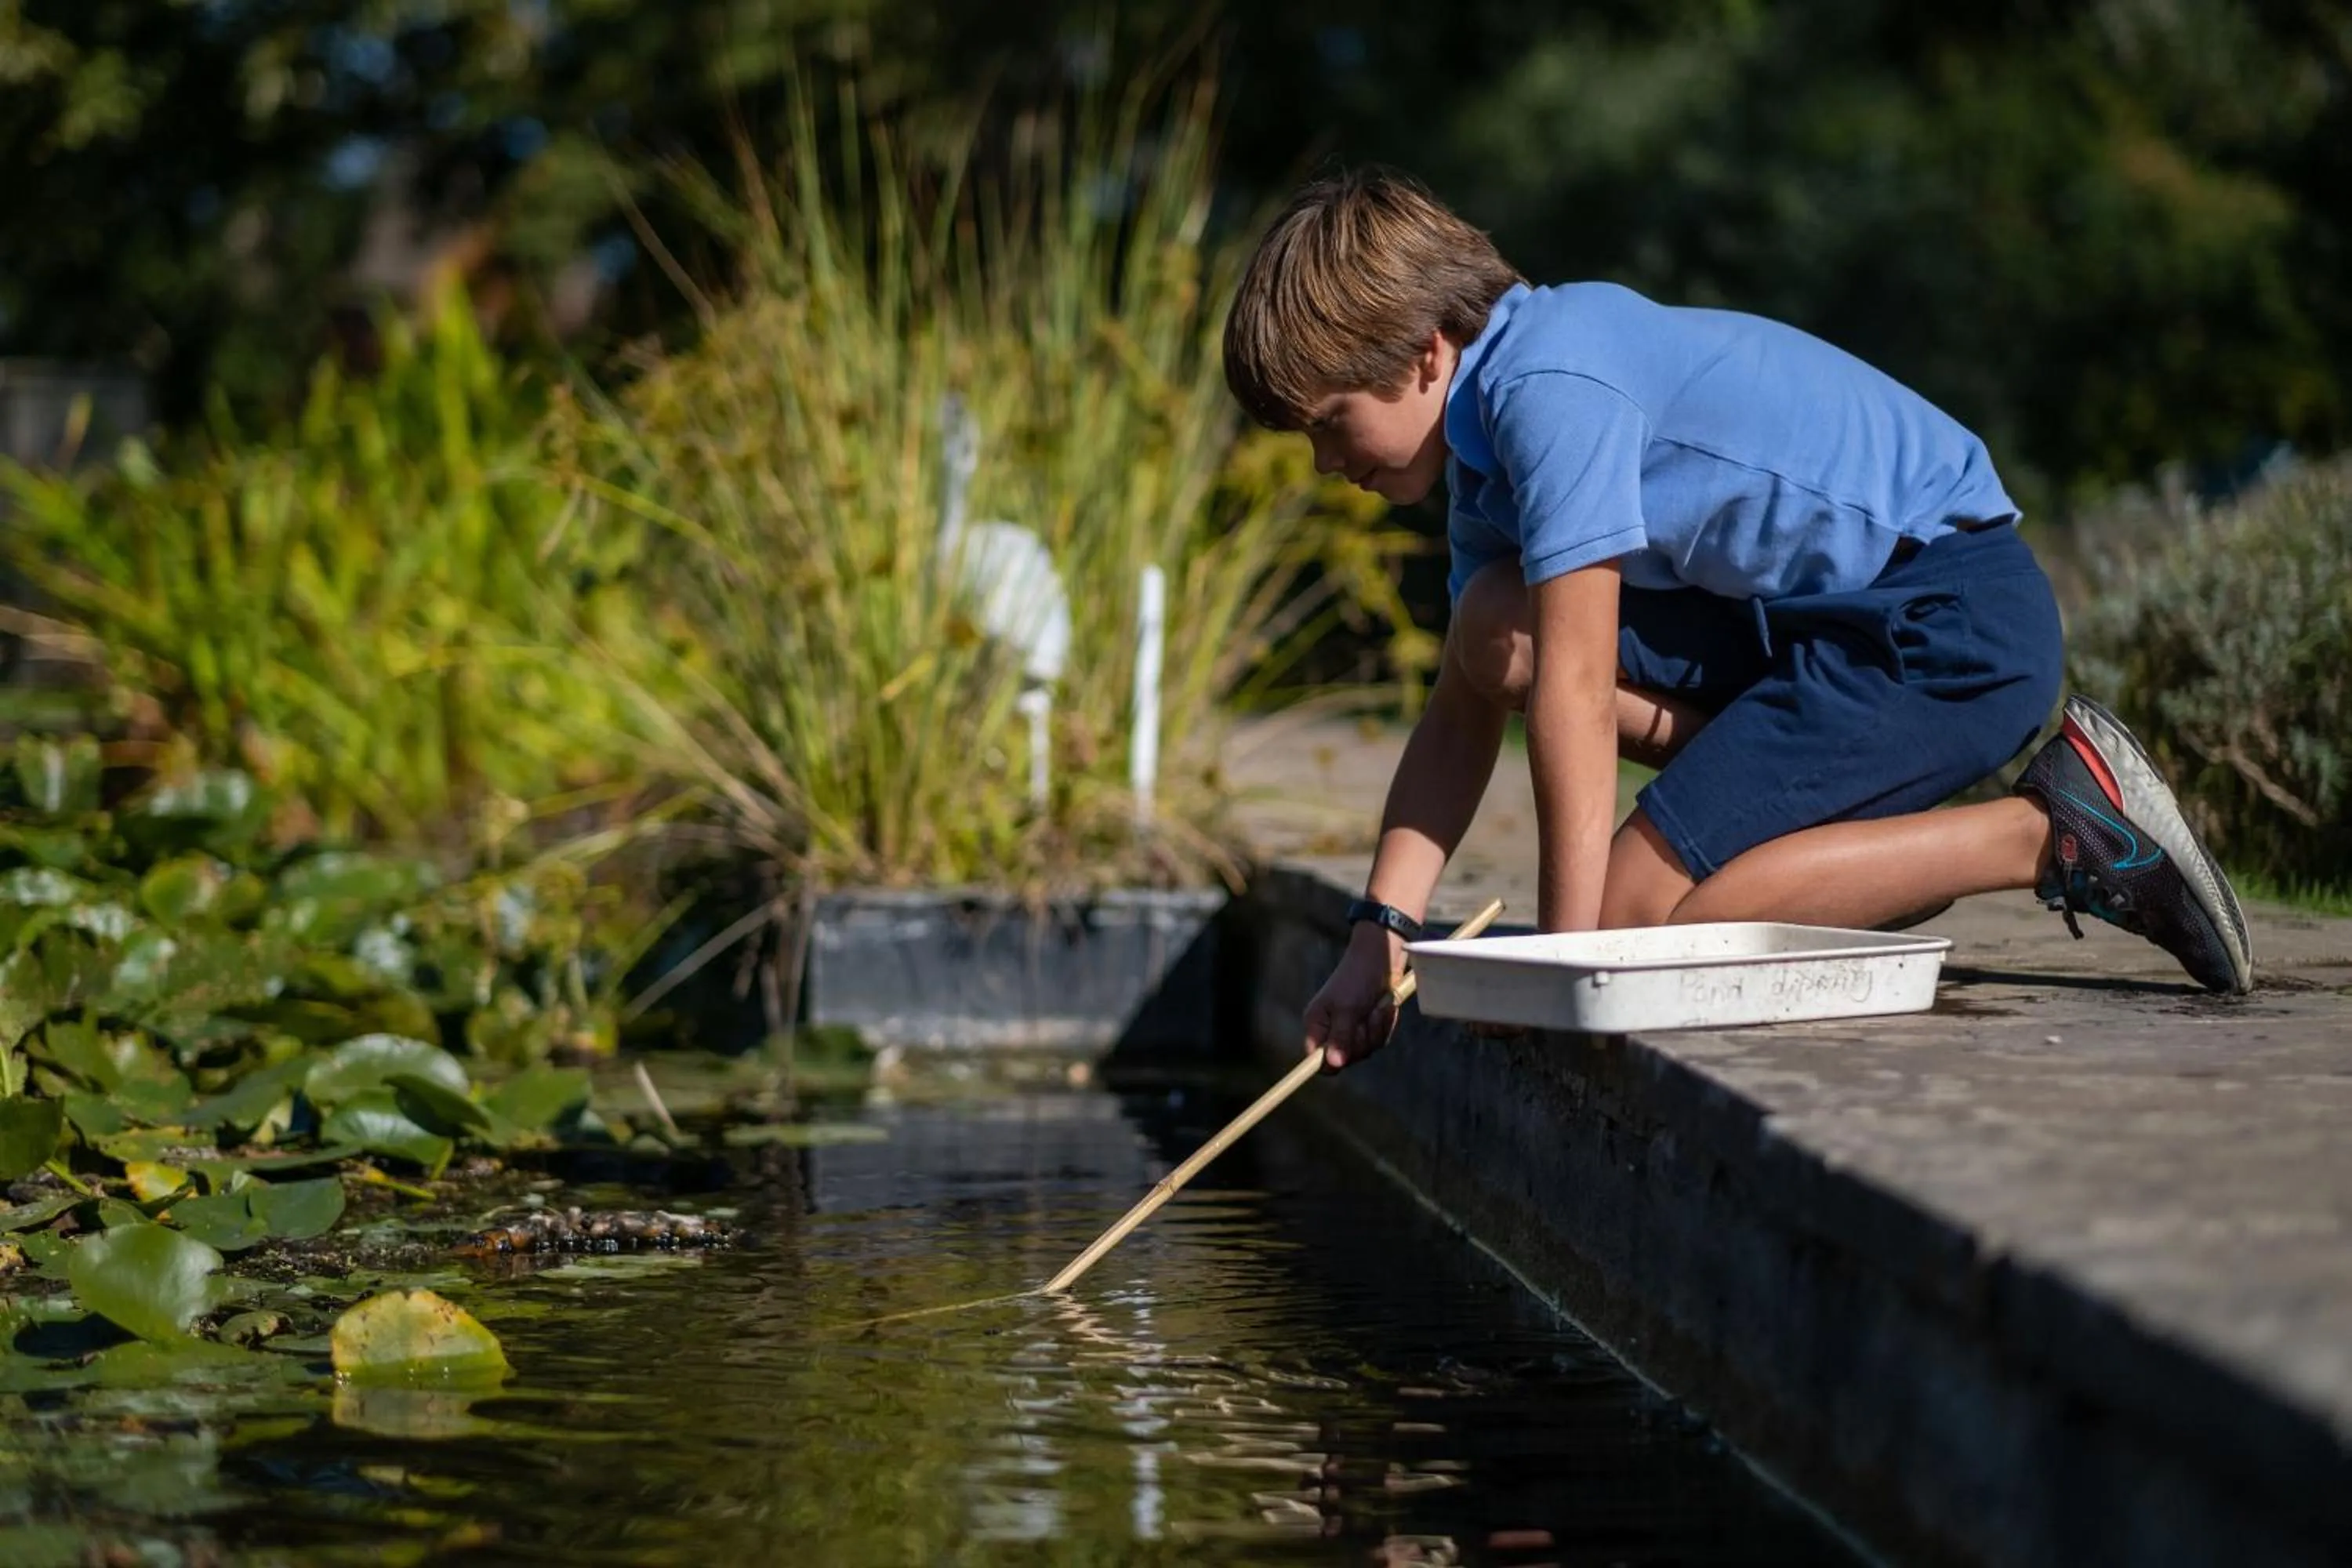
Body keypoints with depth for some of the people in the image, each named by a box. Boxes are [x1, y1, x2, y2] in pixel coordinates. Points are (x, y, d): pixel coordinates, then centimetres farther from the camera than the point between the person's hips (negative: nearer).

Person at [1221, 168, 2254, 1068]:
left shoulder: (1548, 385, -18)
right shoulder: (1484, 442, 13)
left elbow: (1575, 692, -21)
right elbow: (1462, 713, 14)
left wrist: (1564, 961, -18)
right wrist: (1379, 933, 5)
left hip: (1955, 620, -10)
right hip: (1831, 608, 10)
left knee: (1634, 912, -14)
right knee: (1495, 630, 3)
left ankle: (2048, 836, -10)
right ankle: (1874, 816, 4)